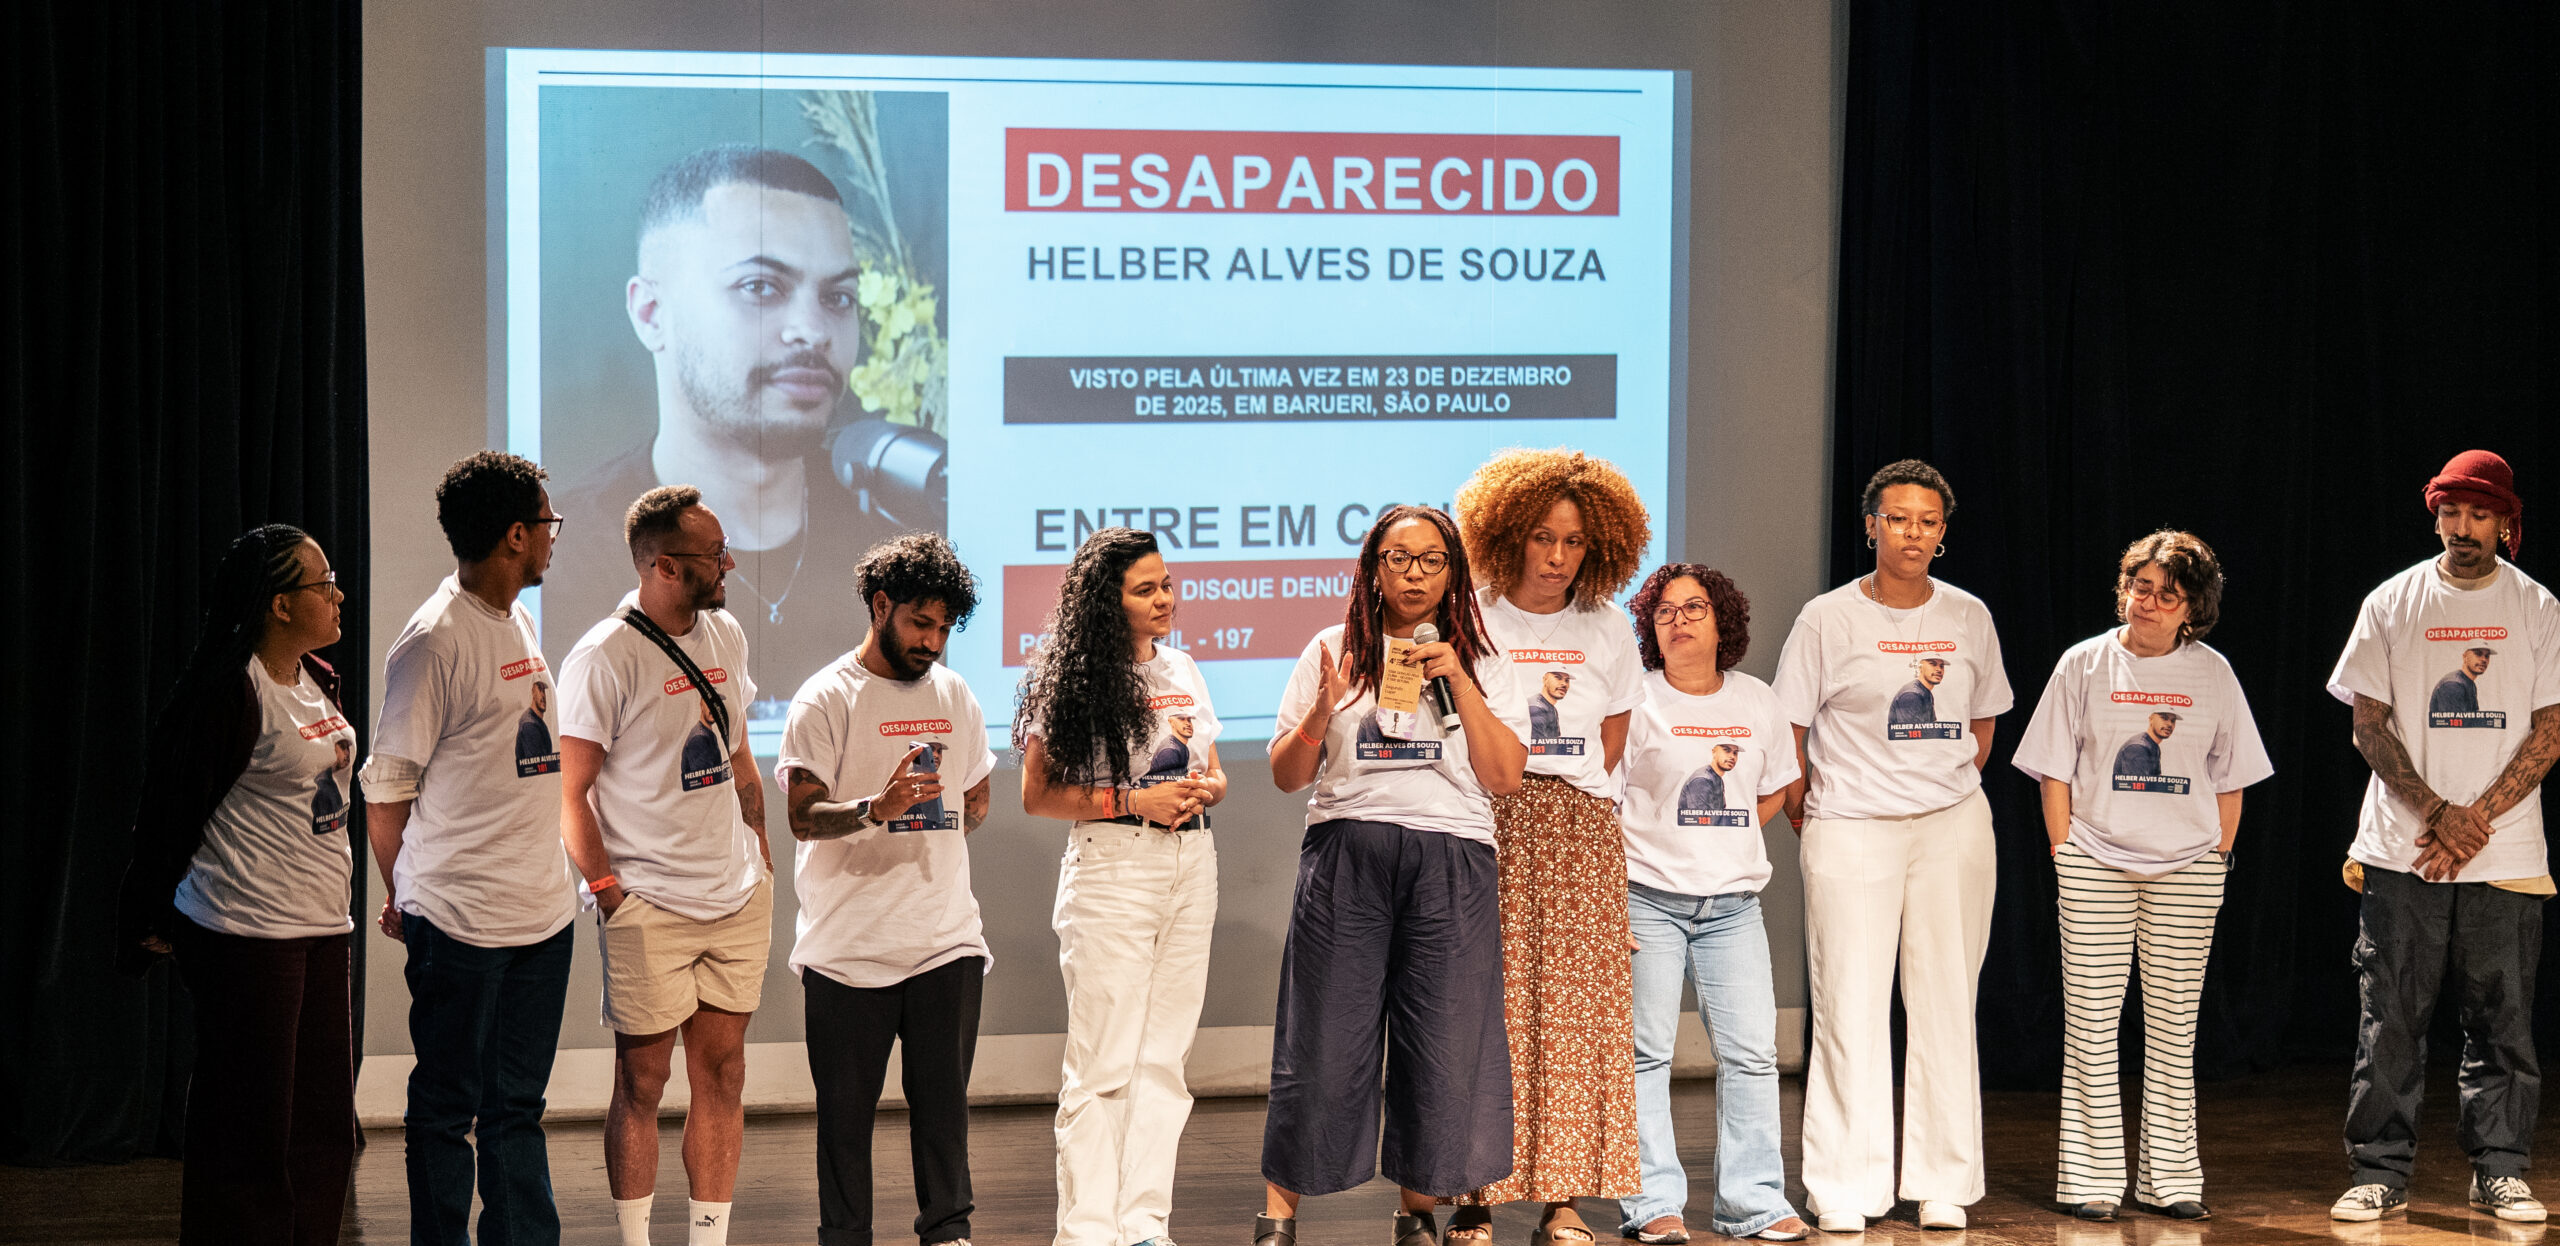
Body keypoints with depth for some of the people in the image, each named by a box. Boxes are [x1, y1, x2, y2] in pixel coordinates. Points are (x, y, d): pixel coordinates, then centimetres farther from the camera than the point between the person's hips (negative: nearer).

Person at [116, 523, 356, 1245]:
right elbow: (172, 813, -11)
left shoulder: (314, 681, 12)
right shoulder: (230, 691, -14)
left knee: (326, 1124, 9)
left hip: (322, 927, 8)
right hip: (247, 934, -8)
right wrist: (152, 923, -6)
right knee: (254, 1133, -4)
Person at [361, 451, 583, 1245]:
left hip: (543, 910, 8)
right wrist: (401, 898, 0)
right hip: (461, 919, -8)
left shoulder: (518, 623, 12)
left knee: (518, 1106, 14)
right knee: (447, 1110, 2)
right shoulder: (436, 640, -14)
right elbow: (385, 790, -10)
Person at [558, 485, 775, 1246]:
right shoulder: (605, 657, -11)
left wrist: (761, 853, 15)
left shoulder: (725, 637, 10)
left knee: (721, 1071, 8)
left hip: (738, 897, 6)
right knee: (641, 1082, 1)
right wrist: (606, 887, -14)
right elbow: (567, 791, -10)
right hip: (649, 907, -6)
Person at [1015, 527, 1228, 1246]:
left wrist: (1203, 790, -2)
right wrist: (1133, 801, -14)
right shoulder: (1076, 679, -4)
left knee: (1164, 1058, 6)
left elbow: (1213, 773, 22)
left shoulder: (1183, 670, 14)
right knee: (1103, 1064, -6)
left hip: (1190, 865, 6)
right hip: (1111, 869, -6)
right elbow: (1037, 795, -6)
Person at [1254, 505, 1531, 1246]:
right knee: (1325, 1037, -3)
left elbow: (1505, 777, 1)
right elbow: (1286, 775, 10)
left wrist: (1458, 680, -4)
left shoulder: (1483, 663, 12)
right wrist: (1323, 711, -9)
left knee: (1443, 1039, 0)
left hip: (1450, 860, 1)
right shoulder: (1334, 652, 11)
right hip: (1346, 854, -1)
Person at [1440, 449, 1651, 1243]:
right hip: (1484, 828, -2)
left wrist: (1572, 808, 9)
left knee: (1575, 1008, -3)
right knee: (1485, 1008, -7)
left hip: (1579, 835, 2)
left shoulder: (1606, 629, 10)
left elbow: (1611, 744, 16)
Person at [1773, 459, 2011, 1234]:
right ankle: (1844, 1192, 2)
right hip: (1852, 828, -3)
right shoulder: (1829, 618, -2)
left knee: (1946, 1006, 4)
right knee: (1850, 1006, -4)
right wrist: (1804, 811, 1)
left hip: (1954, 827, 3)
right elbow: (1788, 728, 2)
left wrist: (1952, 793, 13)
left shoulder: (1969, 617, 8)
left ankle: (1944, 1187, 11)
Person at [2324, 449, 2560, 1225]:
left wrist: (2478, 817, -10)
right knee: (2389, 1018, -1)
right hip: (2401, 853, 0)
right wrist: (2438, 812, -10)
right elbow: (2368, 725, 1)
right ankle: (2380, 1174, 6)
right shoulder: (2392, 604, 4)